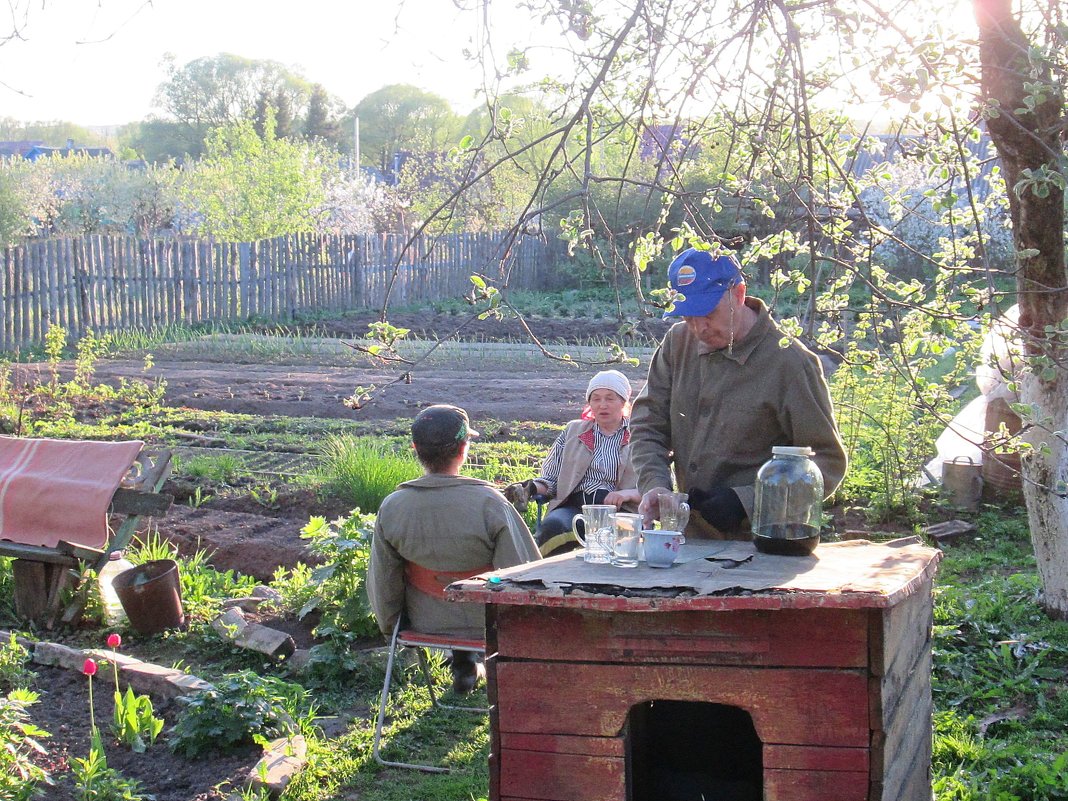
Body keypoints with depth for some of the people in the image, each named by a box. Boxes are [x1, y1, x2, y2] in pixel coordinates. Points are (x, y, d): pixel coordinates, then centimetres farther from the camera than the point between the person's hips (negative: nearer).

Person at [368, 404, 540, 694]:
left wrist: (391, 627, 13)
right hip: (487, 624, -4)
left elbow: (382, 583, -6)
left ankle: (464, 665, 36)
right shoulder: (488, 503, -28)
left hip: (425, 624, 4)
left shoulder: (390, 507, -17)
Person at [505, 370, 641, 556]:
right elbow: (551, 478, 20)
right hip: (573, 504, 2)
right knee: (553, 525, -35)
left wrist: (630, 494, -10)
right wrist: (531, 488, -3)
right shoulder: (573, 431, 25)